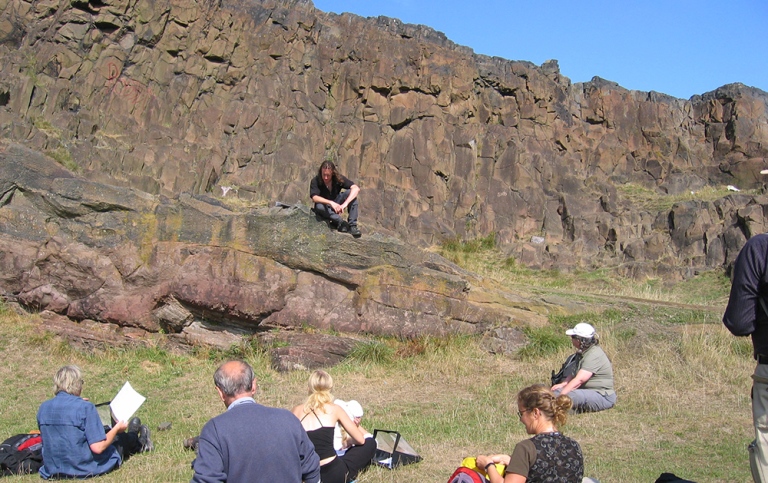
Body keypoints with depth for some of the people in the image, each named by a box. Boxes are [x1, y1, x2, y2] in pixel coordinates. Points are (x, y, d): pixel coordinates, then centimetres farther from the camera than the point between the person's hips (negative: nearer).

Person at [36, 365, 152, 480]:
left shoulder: (43, 408, -5)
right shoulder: (85, 407, -23)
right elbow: (98, 448, -26)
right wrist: (117, 428, -7)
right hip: (87, 469, -6)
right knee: (123, 438, 23)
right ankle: (138, 443, 58)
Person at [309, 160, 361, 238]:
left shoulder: (338, 179, -15)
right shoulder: (315, 181, -18)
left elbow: (356, 189, -26)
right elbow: (314, 198, -31)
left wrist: (345, 203, -41)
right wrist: (330, 202, -46)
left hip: (336, 205, 2)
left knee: (350, 192, -23)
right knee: (319, 206, -37)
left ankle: (352, 225, -27)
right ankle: (341, 223, -31)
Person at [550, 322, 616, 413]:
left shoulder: (594, 355, -21)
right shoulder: (584, 352, 13)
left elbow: (579, 380, -28)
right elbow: (574, 374, 19)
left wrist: (560, 396, -31)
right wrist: (562, 384, -1)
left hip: (603, 397, -10)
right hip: (588, 392, 10)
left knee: (569, 396, -35)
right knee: (556, 390, -6)